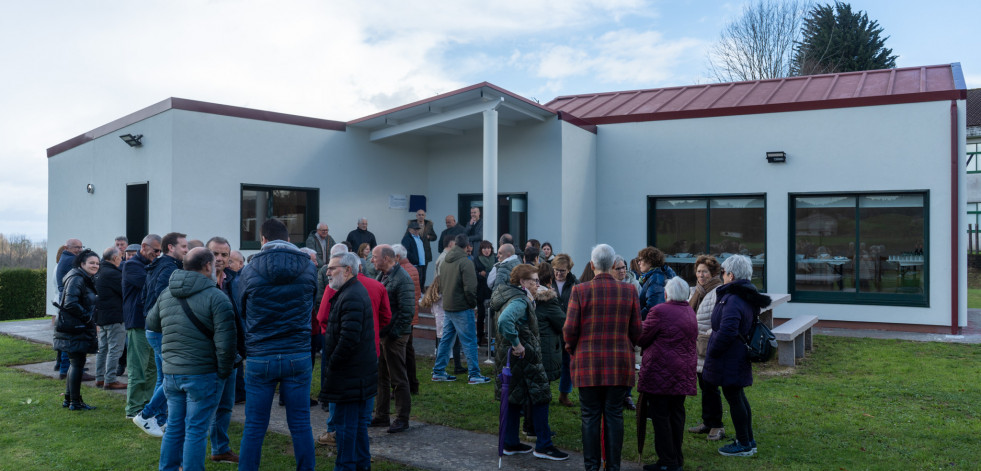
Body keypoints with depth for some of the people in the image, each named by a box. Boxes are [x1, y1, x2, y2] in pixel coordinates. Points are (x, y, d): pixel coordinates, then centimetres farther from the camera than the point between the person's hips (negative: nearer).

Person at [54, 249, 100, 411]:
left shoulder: (85, 280, 17)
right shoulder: (76, 279, -15)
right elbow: (71, 303, -24)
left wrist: (90, 320, 12)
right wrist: (87, 317, -16)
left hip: (80, 329, 11)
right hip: (75, 329, -11)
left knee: (75, 363, 16)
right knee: (77, 363, -5)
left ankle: (68, 399, 25)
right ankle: (75, 402, 1)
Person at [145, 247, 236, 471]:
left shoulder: (165, 294, 6)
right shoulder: (216, 297, -14)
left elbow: (151, 323, 23)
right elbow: (225, 342, -19)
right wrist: (225, 371, -7)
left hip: (170, 373, 6)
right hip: (203, 375, -6)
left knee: (174, 427, 18)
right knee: (196, 431, 1)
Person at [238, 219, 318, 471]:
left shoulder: (249, 271, -4)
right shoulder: (309, 268, -1)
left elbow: (242, 312, 9)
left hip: (260, 357, -1)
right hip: (298, 356, 1)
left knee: (254, 428, 8)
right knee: (301, 425, 9)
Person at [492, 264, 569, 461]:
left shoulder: (517, 298, 13)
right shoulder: (519, 301, -19)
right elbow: (505, 321, -36)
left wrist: (531, 300, 10)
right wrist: (516, 344, -28)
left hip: (511, 357, 10)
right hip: (523, 358, -10)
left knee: (514, 400, 16)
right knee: (540, 399, -2)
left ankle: (510, 443, 23)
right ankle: (543, 446, 5)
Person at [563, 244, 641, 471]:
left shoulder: (580, 290, -6)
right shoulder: (629, 291, 0)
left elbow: (570, 329, -6)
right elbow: (636, 330, 4)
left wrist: (572, 350, 12)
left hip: (588, 363, -1)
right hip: (620, 364, 2)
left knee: (590, 416, 6)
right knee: (614, 416, 8)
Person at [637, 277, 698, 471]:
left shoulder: (659, 311, -13)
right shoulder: (690, 312, 12)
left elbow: (641, 338, -7)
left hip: (660, 373, -8)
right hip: (684, 373, 8)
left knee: (660, 416, -1)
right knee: (677, 415, 14)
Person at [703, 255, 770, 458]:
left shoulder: (733, 300, -23)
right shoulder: (746, 297, 9)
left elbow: (726, 332, -30)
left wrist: (712, 352, -15)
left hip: (729, 361, -10)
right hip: (739, 357, 10)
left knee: (733, 398, 1)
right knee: (738, 397, 20)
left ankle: (744, 445, 11)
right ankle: (748, 440, 30)